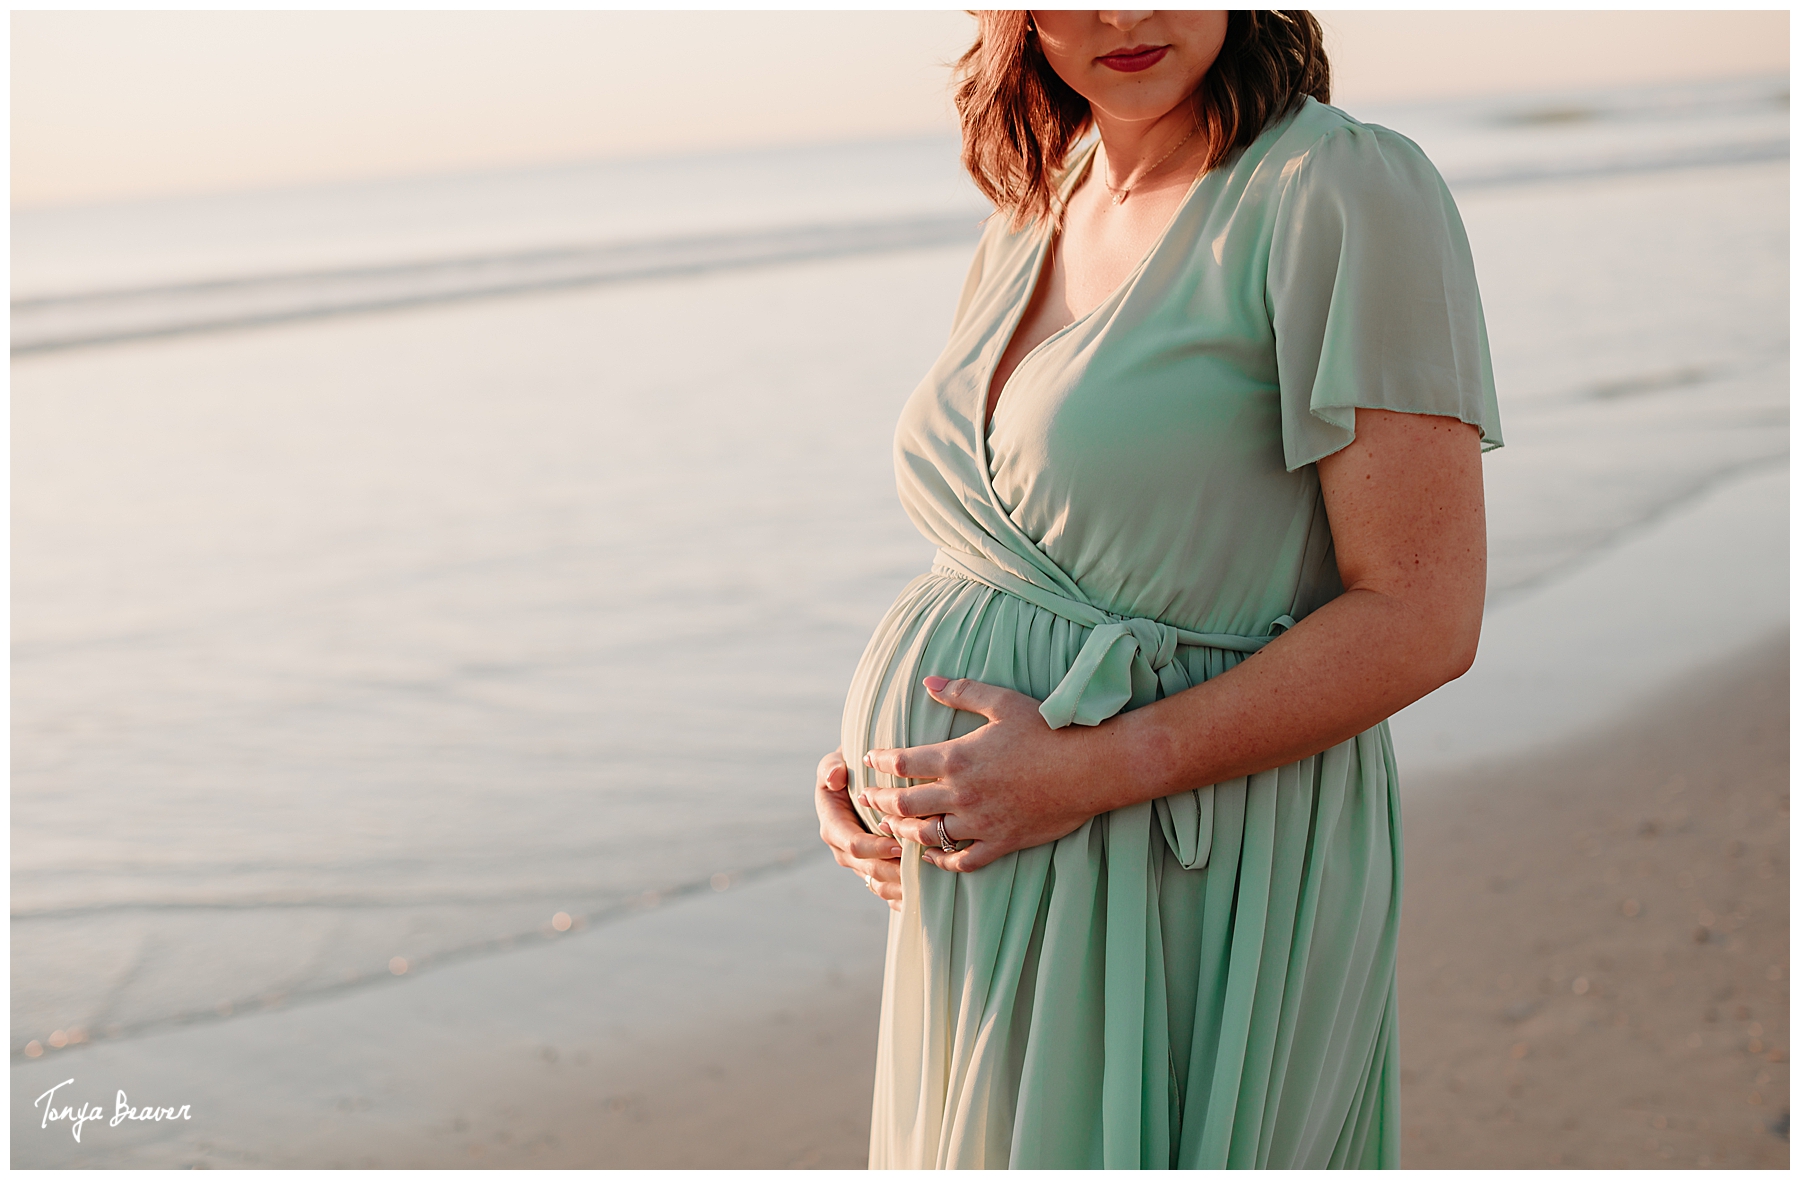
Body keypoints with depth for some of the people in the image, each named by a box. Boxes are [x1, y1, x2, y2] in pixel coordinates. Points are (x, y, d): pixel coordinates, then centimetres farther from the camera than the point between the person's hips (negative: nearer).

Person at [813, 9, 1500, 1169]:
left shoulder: (1351, 191, -13)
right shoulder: (1026, 227, 9)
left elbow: (1424, 617, -17)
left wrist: (1088, 771, -21)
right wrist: (871, 767, 1)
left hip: (1193, 894, -7)